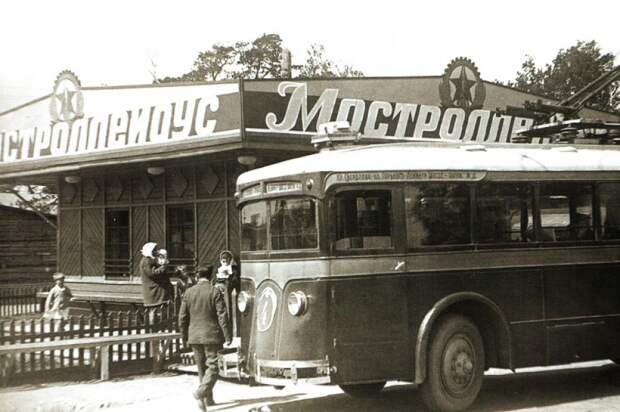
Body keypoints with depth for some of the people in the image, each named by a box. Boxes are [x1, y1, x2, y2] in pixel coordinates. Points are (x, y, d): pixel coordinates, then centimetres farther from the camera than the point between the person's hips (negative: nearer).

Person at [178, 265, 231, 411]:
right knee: (212, 366, 0)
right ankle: (201, 391, -21)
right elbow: (222, 315, -11)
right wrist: (227, 336, -6)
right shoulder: (215, 291, -8)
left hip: (194, 337, 4)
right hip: (212, 335, -4)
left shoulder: (188, 292, 3)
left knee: (202, 368, 13)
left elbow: (182, 317, 6)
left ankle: (208, 399, 18)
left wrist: (185, 336, 17)